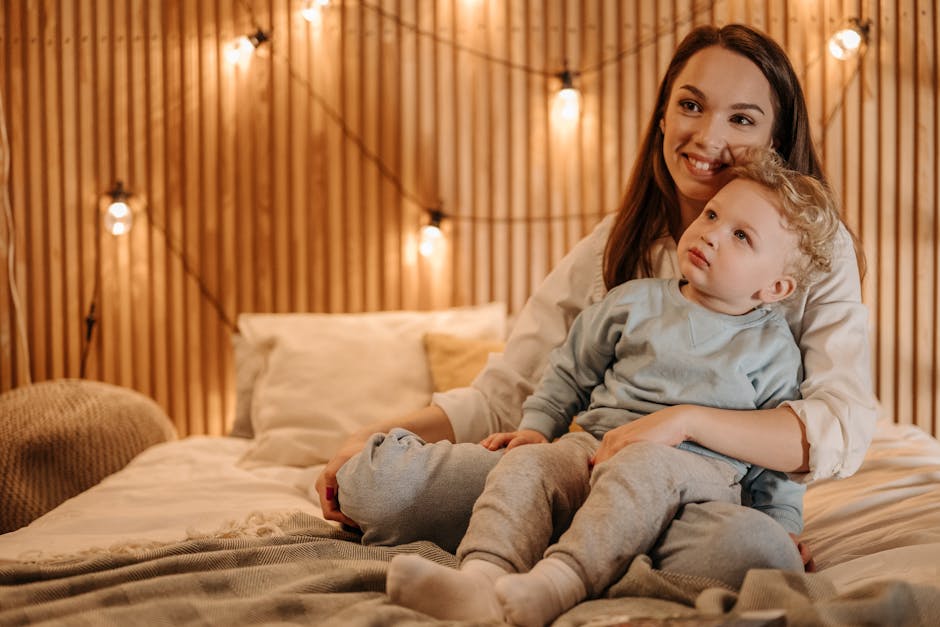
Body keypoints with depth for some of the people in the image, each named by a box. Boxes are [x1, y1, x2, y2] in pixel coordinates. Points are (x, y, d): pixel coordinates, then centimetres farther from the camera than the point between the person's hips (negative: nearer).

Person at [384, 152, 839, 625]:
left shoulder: (773, 347, 9)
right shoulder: (635, 302, 13)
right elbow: (572, 369, 22)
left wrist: (783, 525, 6)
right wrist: (537, 425, 11)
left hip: (702, 465, -3)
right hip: (597, 441, 3)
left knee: (641, 466, -38)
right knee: (528, 463, -27)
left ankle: (558, 582, -56)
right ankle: (483, 574, -51)